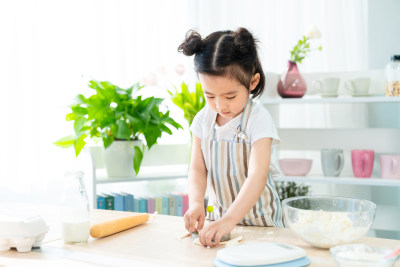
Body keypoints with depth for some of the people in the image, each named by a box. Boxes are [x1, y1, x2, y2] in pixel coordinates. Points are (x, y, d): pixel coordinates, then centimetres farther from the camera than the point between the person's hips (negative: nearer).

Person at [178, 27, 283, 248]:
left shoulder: (258, 120, -16)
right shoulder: (203, 120, 0)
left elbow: (257, 176, -26)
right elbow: (197, 168, 0)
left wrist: (230, 220, -37)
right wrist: (196, 203, -19)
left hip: (258, 219, -3)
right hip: (219, 214, 3)